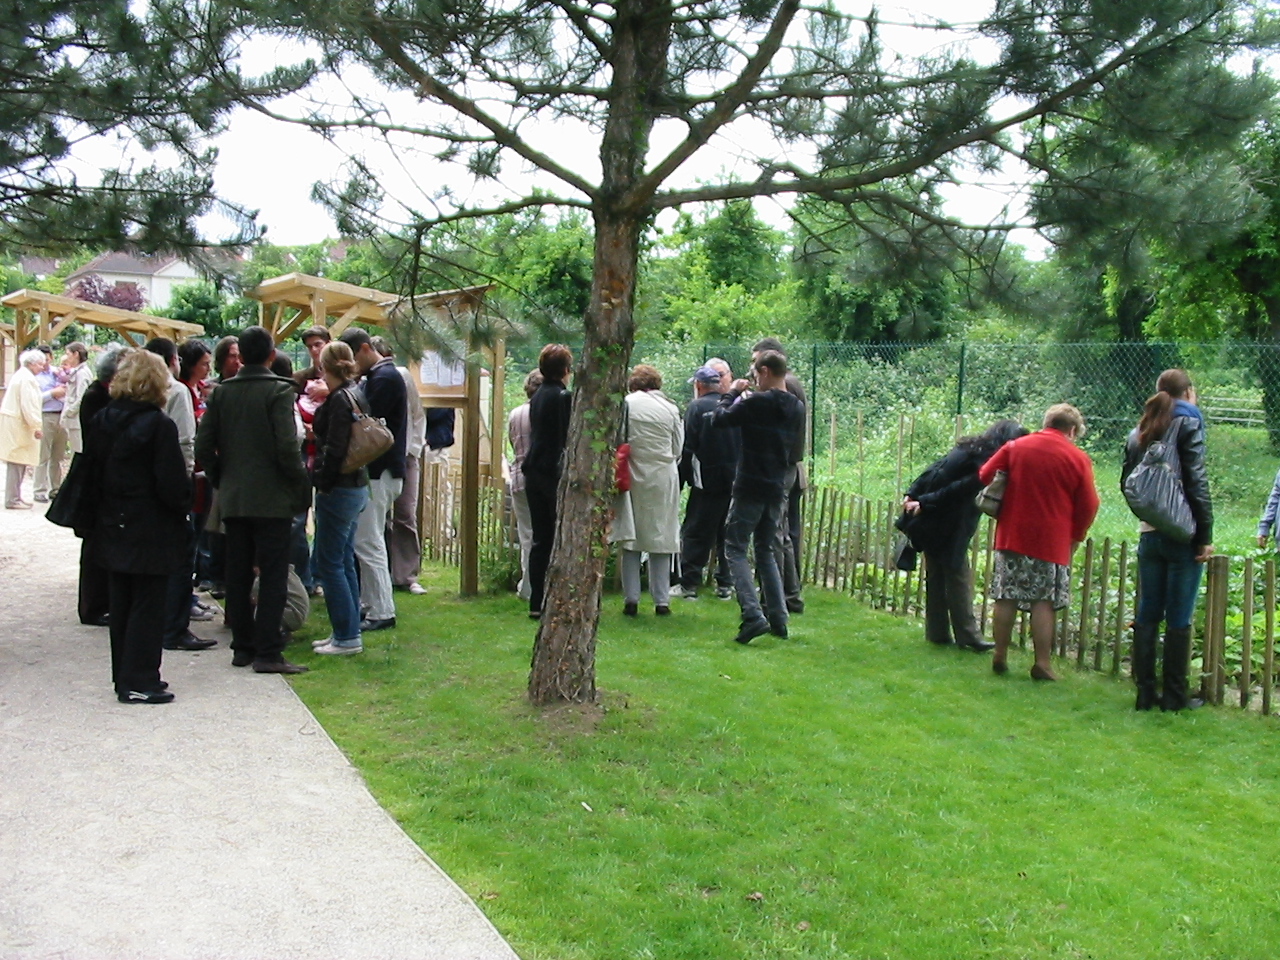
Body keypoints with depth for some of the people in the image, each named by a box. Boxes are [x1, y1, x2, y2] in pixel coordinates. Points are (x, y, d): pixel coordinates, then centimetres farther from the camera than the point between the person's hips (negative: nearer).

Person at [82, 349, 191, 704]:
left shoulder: (101, 422, 2)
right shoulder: (159, 426, -18)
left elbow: (93, 474, 8)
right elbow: (173, 485, -19)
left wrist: (111, 504, 17)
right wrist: (186, 499, 1)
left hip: (114, 528, 7)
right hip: (152, 532, -7)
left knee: (122, 604, 16)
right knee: (148, 606, 2)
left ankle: (125, 676, 25)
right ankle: (139, 682, 6)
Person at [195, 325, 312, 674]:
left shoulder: (222, 391, 5)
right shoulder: (279, 391, -10)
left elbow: (203, 446, 4)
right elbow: (287, 448, -18)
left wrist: (221, 481, 16)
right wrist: (302, 488, -5)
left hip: (232, 500, 5)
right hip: (271, 499, -5)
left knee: (237, 575, 12)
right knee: (273, 576, -1)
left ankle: (242, 647, 19)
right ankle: (268, 653, -3)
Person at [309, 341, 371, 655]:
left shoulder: (339, 400, -16)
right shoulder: (355, 396, 12)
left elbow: (334, 450, -21)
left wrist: (321, 482, -12)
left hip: (338, 491, -10)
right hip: (356, 487, 10)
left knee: (329, 562, -3)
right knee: (345, 562, 15)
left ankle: (346, 637, 1)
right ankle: (349, 632, 21)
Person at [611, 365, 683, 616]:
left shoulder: (625, 404, -6)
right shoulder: (671, 409, 0)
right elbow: (678, 449, 6)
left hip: (632, 479, -1)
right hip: (663, 481, 1)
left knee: (630, 540, 7)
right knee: (661, 539, 8)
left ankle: (631, 600, 7)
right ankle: (662, 601, 10)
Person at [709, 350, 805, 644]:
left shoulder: (756, 402, -14)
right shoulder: (797, 407, 8)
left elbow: (719, 419, -10)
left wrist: (732, 393, 8)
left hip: (750, 487, -7)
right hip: (777, 488, 7)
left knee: (735, 548, 0)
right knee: (766, 551, 18)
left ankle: (753, 615, -14)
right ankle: (778, 618, 14)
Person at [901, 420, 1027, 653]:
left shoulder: (968, 449, 9)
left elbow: (933, 471, 8)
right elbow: (955, 491, -20)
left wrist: (912, 495, 6)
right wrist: (925, 503, -12)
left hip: (931, 527, 9)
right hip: (949, 531, -9)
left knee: (936, 579, 13)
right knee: (958, 580, 0)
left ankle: (938, 633, 20)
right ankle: (967, 636, 6)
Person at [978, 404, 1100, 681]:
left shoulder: (1014, 447, 0)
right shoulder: (1078, 458, -3)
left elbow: (985, 476, 3)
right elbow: (1088, 506, -2)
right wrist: (1076, 536, 13)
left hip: (1012, 536, 2)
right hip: (1052, 541, -2)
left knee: (1006, 599, 8)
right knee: (1044, 602, 3)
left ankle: (999, 657, 15)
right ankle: (1042, 664, 4)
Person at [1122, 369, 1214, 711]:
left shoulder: (1139, 432, 10)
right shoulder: (1189, 424, -7)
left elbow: (1126, 481, 12)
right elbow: (1197, 484, -12)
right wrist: (1205, 536, -9)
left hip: (1148, 534, 5)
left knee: (1147, 614, 9)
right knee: (1179, 618, 1)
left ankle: (1144, 692, 13)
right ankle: (1175, 695, 7)